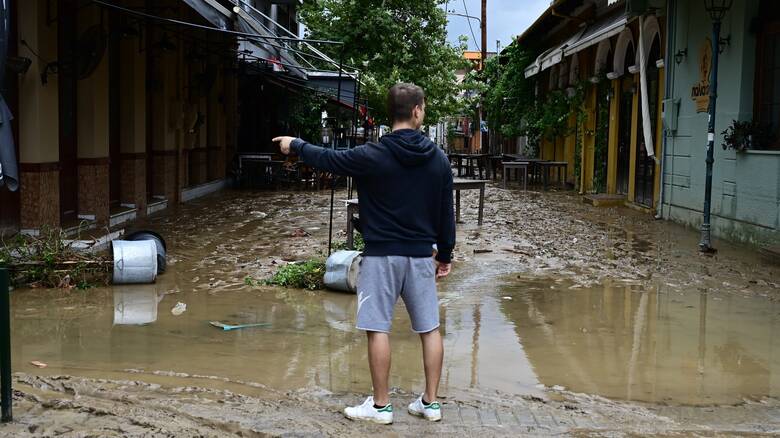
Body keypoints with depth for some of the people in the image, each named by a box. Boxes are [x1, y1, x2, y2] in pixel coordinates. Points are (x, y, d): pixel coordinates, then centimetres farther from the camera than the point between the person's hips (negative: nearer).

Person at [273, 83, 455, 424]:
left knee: (377, 328, 2)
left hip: (381, 255, -4)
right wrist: (445, 254, 18)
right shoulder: (438, 159, 0)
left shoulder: (372, 156, -11)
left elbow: (327, 159, 3)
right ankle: (430, 403, 17)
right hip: (421, 255, 4)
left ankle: (381, 406, 8)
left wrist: (295, 145, 22)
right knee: (430, 328, 11)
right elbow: (446, 212, 6)